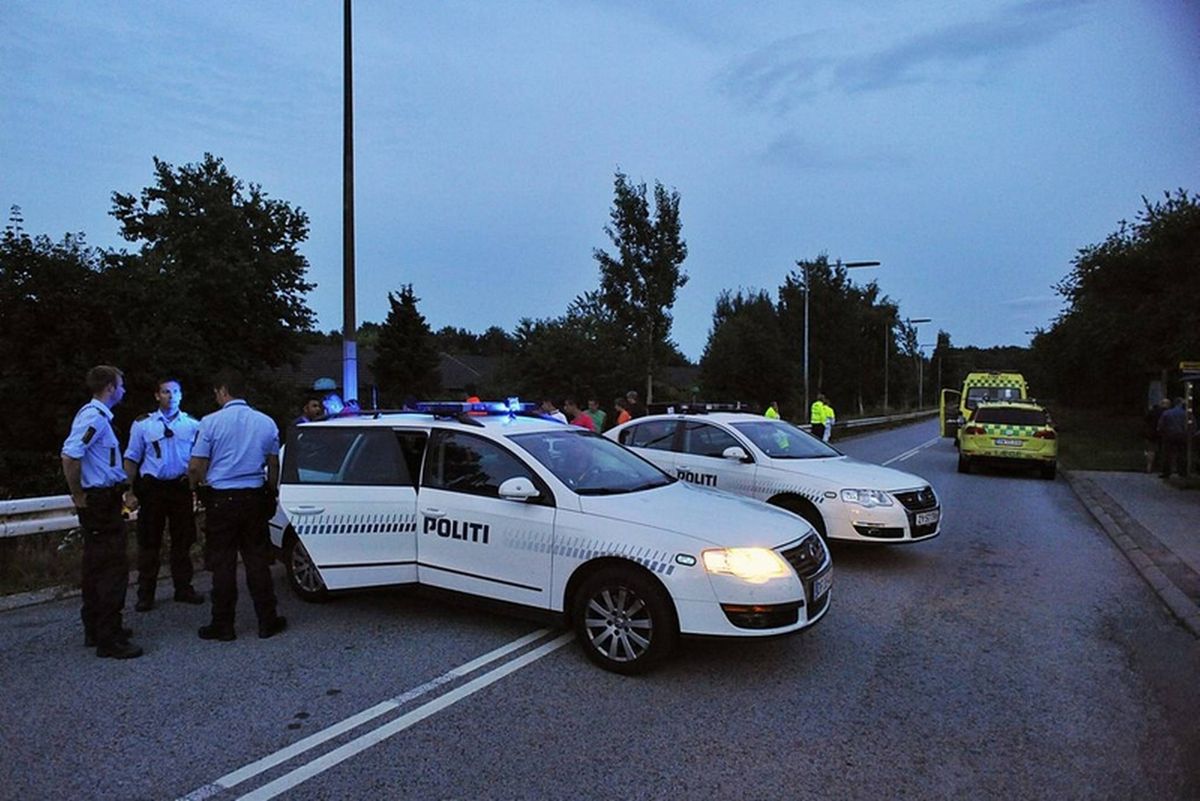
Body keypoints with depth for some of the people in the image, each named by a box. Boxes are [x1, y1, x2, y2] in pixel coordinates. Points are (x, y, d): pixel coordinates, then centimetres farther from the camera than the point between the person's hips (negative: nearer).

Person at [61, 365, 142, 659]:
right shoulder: (94, 416, -17)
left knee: (96, 567, 17)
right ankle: (108, 640, -2)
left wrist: (80, 495, 19)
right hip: (101, 500, -10)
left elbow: (74, 455, 23)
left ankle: (96, 629, 28)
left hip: (100, 500, 10)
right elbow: (70, 456, -29)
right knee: (113, 568, -7)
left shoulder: (98, 415, 14)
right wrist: (79, 496, -18)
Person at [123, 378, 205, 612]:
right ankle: (145, 594, 13)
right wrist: (130, 492, -2)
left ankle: (183, 588, 21)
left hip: (181, 487, 1)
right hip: (152, 487, -1)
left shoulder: (193, 425, 4)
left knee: (183, 540, 9)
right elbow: (132, 459, 4)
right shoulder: (143, 424, 4)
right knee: (149, 542, 4)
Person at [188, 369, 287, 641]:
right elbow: (273, 467, 12)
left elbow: (195, 468, -8)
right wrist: (270, 495, 23)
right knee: (257, 561, 9)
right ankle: (267, 621, 14)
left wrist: (198, 487, 12)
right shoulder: (266, 422, 4)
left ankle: (223, 625, 13)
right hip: (255, 498, 3)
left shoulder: (211, 422, -8)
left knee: (223, 564, 5)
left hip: (221, 500, -3)